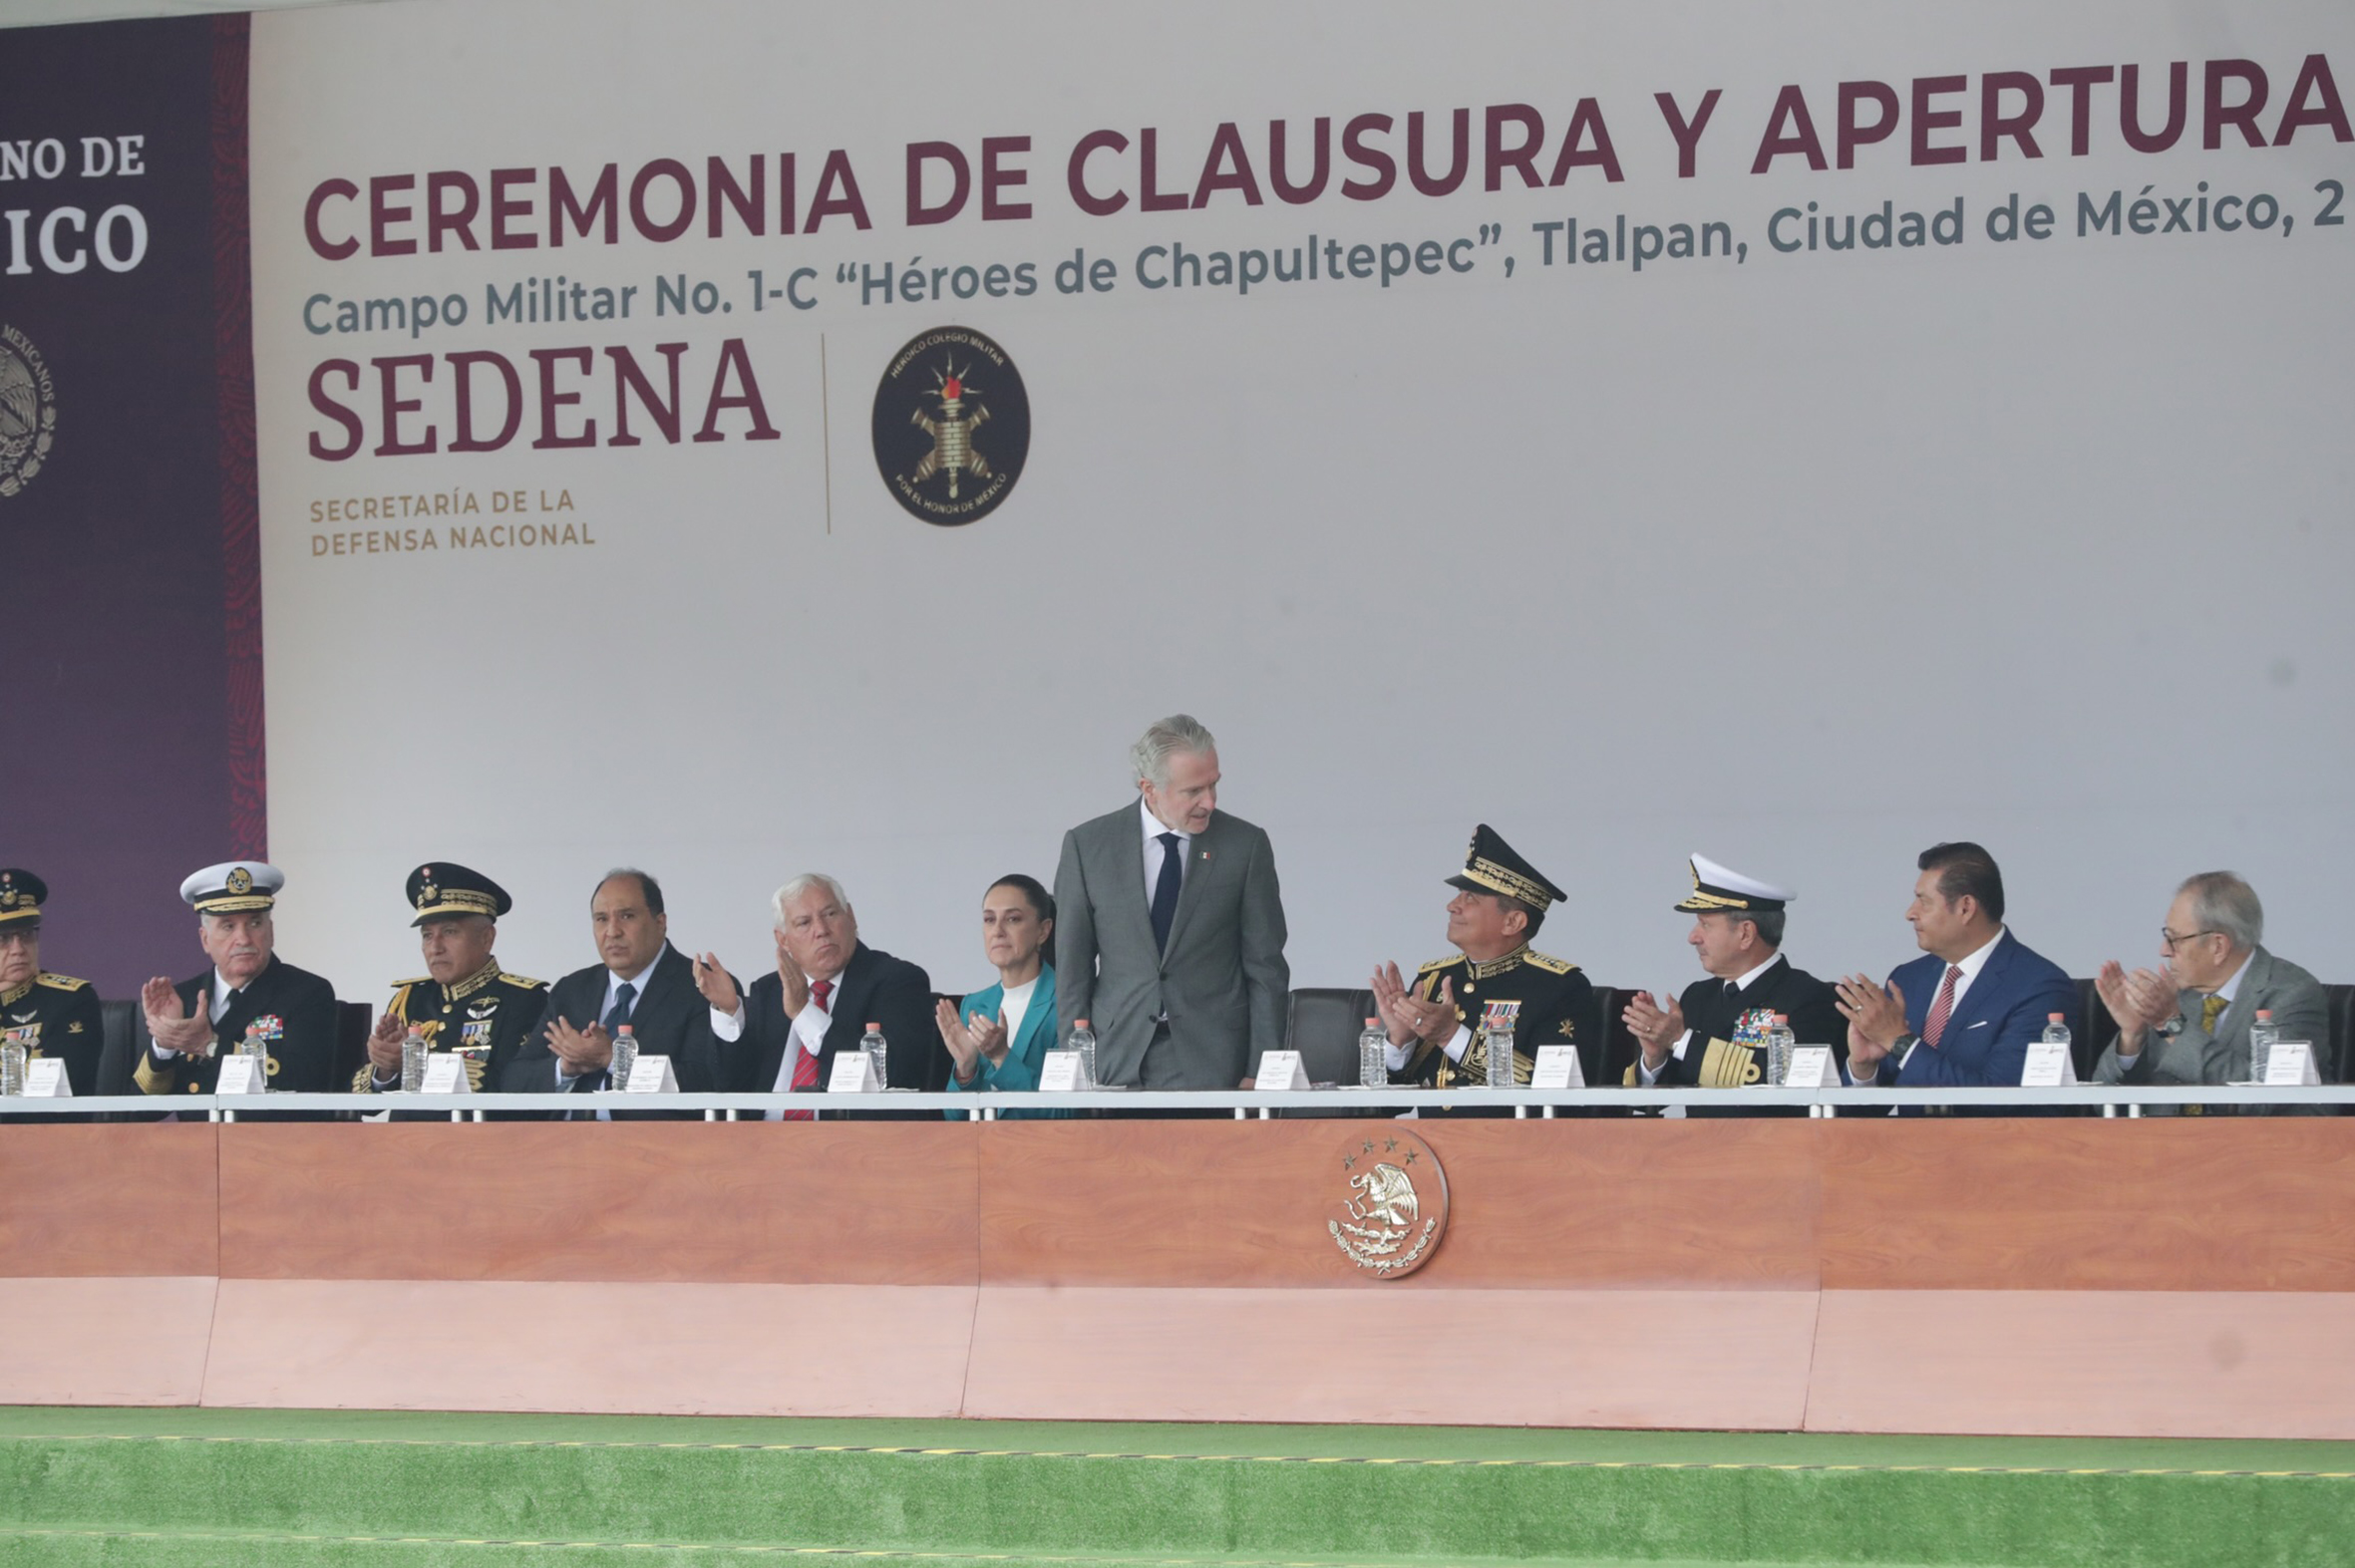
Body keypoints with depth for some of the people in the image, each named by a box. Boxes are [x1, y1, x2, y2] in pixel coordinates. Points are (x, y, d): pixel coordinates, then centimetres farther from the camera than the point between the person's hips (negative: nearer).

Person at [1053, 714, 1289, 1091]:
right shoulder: (1087, 845, 3)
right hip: (1116, 1064, 1)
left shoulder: (1245, 845, 2)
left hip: (1211, 1063, -1)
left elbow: (1265, 970, 3)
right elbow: (1071, 970, 6)